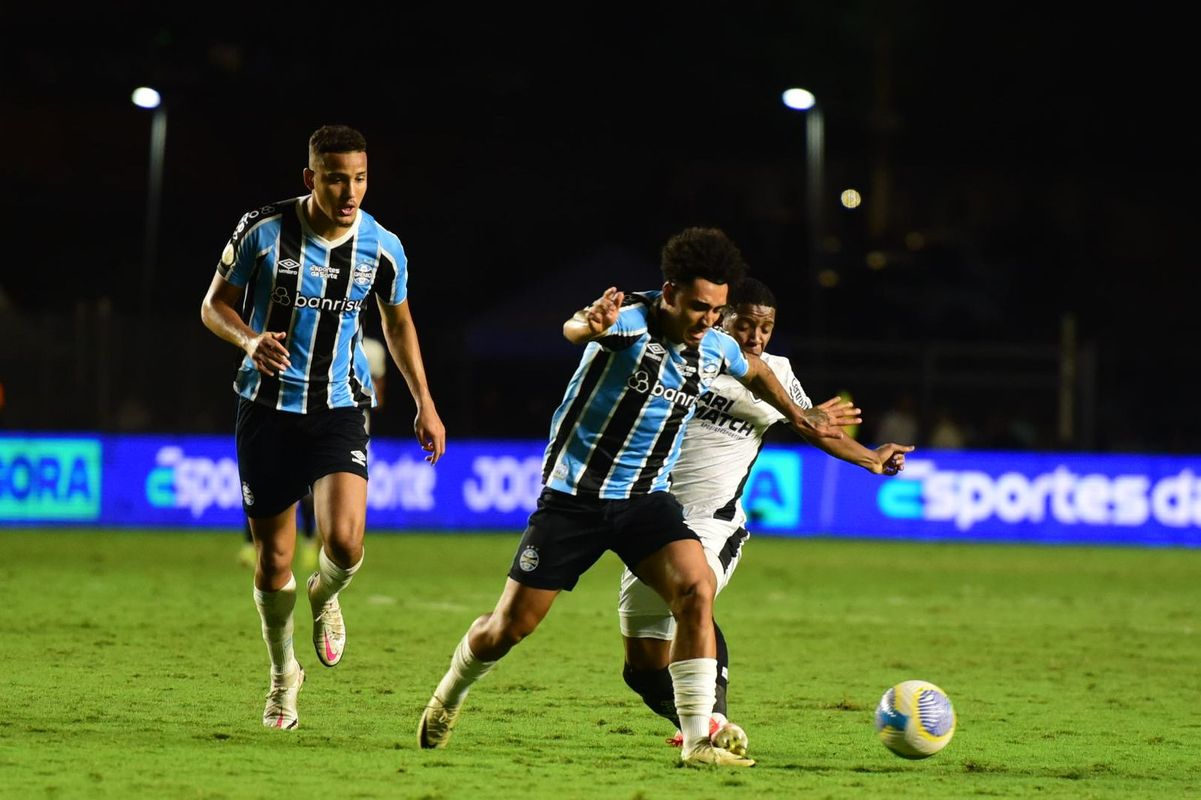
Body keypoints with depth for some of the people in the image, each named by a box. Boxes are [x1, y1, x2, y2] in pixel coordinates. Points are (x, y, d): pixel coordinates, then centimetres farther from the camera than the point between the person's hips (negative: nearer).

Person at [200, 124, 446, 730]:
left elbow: (398, 322, 13)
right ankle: (283, 674, 28)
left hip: (339, 409, 0)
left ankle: (325, 596, 18)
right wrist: (251, 340, -21)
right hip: (268, 407, 0)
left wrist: (425, 404, 12)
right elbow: (215, 304, 0)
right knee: (274, 558, 3)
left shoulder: (382, 248, -5)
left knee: (345, 541, -20)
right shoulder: (262, 231, -11)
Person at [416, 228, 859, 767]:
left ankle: (698, 741, -18)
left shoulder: (716, 348, -2)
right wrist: (589, 325, -70)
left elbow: (753, 371, 25)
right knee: (512, 625, 1)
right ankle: (448, 697, 33)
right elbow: (574, 329, -46)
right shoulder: (631, 321, -21)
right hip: (574, 495, -4)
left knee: (696, 589, -22)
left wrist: (800, 416, 30)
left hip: (645, 500, 4)